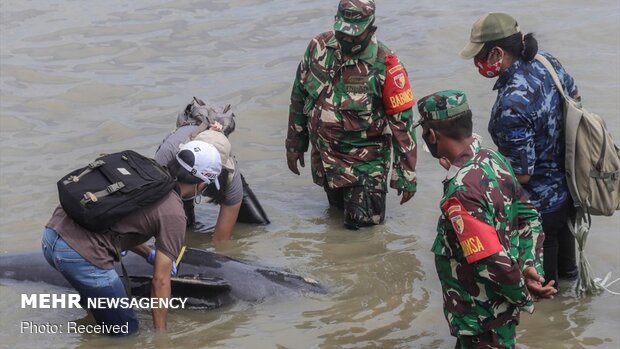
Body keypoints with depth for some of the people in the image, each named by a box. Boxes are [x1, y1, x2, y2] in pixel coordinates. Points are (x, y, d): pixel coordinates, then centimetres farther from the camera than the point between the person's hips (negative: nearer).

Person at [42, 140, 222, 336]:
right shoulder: (173, 215, -3)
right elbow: (160, 281, -1)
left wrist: (150, 255, 41)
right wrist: (160, 334, 8)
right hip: (82, 255, -8)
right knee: (126, 331, 8)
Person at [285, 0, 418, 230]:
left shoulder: (384, 65, -20)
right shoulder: (318, 48, -8)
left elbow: (402, 120, -16)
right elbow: (299, 96, 6)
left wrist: (406, 176, -14)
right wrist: (294, 144, 12)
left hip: (365, 158, -4)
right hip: (326, 156, 4)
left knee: (362, 221, -6)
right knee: (338, 206, 19)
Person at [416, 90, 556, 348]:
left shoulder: (461, 192, -31)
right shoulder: (494, 159, -3)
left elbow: (494, 263, -31)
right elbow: (529, 216, 5)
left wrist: (524, 297, -14)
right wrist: (530, 267, -4)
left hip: (482, 320, -8)